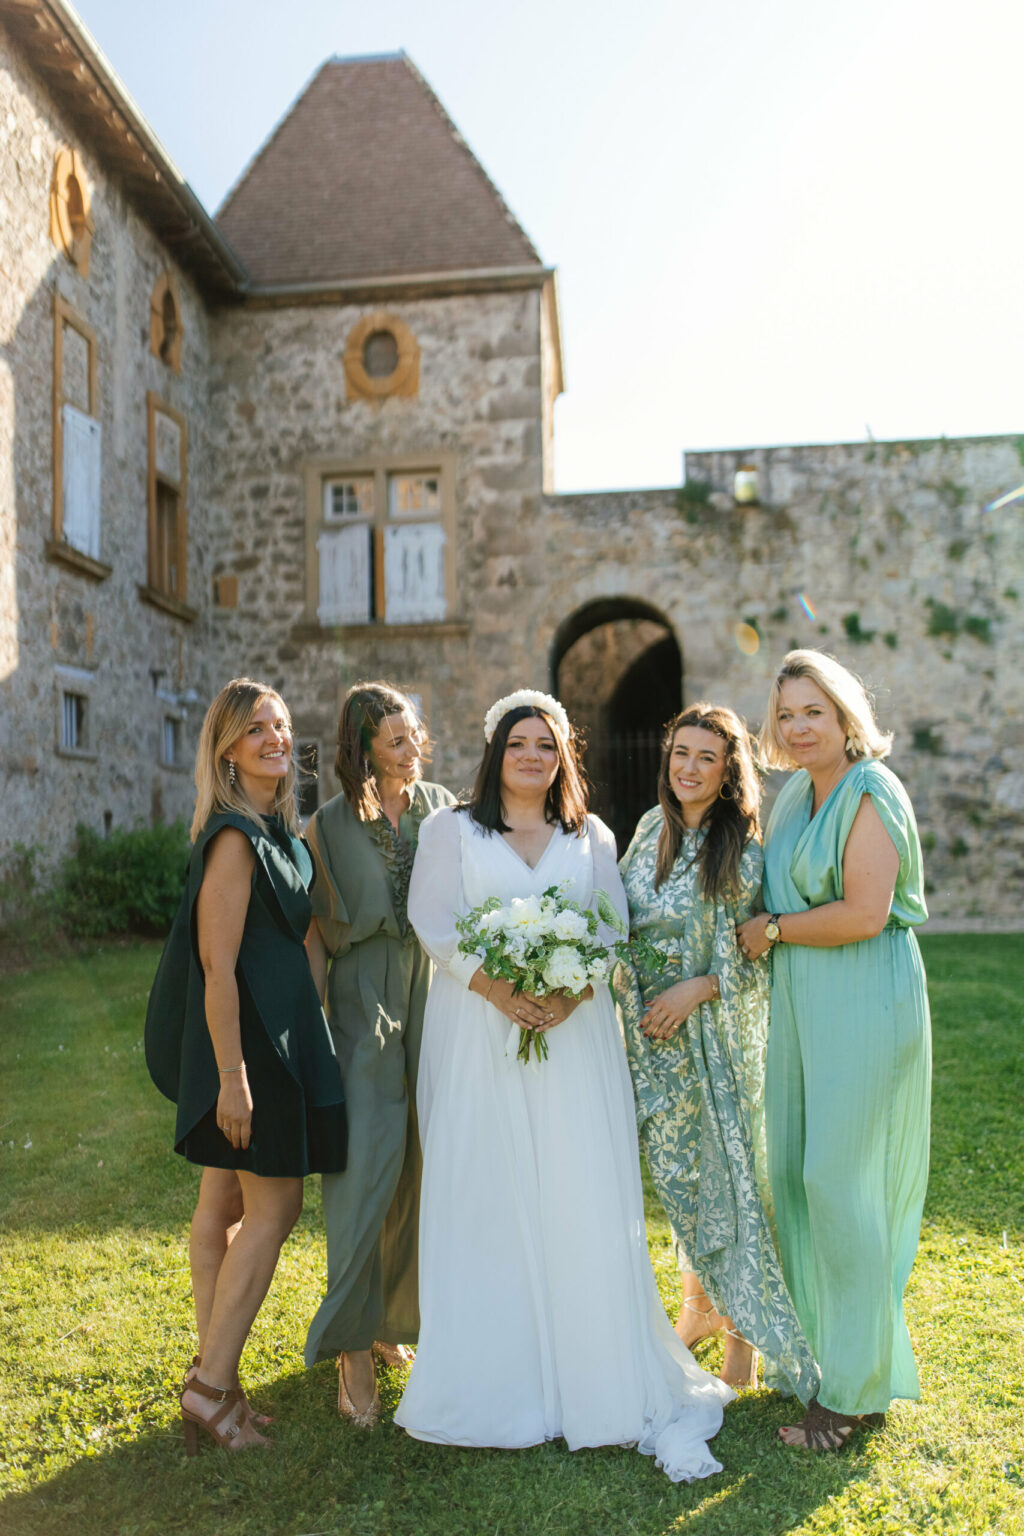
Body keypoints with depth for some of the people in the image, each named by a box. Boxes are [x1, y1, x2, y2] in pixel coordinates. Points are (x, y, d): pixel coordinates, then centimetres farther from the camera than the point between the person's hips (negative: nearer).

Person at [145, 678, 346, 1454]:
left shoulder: (278, 828, 10)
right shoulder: (234, 837, -19)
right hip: (245, 1034, -9)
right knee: (275, 1204, -1)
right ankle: (212, 1383, 12)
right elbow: (218, 962, -22)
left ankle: (214, 1375, 27)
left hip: (274, 1024, 9)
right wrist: (232, 1075, -22)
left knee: (226, 1201, 15)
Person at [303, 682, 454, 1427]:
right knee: (366, 1167, -5)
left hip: (438, 997, 3)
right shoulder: (331, 824, -2)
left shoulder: (446, 808, 5)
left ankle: (393, 1319, 30)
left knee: (425, 1168, 10)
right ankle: (353, 1346, 10)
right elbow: (318, 933, -1)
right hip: (365, 1008, -3)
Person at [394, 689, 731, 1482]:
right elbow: (433, 921, -3)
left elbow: (613, 928, 6)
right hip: (478, 1030, -1)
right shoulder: (452, 829, 7)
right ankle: (497, 1379, 15)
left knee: (584, 1195, 0)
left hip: (574, 1031, 2)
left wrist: (571, 993, -13)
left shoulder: (592, 837, 13)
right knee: (485, 1199, 1)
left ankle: (597, 1376, 11)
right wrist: (497, 988, -16)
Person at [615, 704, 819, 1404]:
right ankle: (701, 1303, 36)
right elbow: (625, 920, 14)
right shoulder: (654, 828, 3)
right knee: (679, 1172, 15)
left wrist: (697, 989, -19)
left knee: (726, 1173, 3)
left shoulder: (746, 854, -14)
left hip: (715, 1034, -5)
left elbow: (765, 958, -11)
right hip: (652, 1032, 5)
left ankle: (747, 1324, 23)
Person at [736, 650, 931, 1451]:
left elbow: (865, 914, -22)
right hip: (802, 1004, 8)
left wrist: (773, 929, -10)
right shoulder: (797, 793, 12)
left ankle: (858, 1391, 13)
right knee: (795, 1170, 11)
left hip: (866, 1002, -8)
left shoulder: (870, 794, -13)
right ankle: (822, 1351, 28)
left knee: (841, 1181, -3)